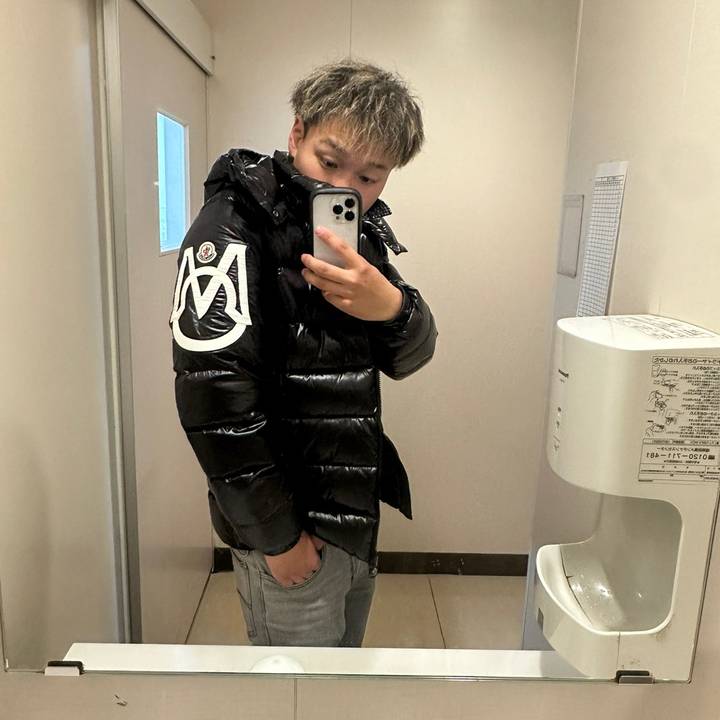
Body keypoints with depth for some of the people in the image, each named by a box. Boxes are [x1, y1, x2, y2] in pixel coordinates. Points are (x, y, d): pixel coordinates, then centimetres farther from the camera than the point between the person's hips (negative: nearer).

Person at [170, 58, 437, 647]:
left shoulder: (361, 230, 5)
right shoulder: (236, 227, -18)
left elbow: (407, 359, 2)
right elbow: (213, 397, -25)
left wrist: (391, 307, -21)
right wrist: (277, 535, -18)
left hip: (356, 510, 7)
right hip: (291, 523, -7)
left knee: (347, 666, 25)